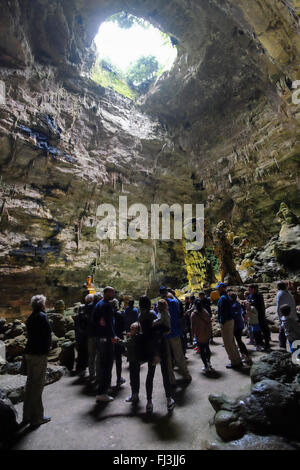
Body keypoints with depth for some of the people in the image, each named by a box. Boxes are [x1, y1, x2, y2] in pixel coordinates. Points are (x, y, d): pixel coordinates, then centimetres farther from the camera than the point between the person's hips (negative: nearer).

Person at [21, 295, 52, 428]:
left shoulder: (30, 317, 10)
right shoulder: (42, 316, -15)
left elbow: (30, 335, 10)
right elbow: (47, 334, -17)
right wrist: (47, 348, -3)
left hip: (29, 352, 8)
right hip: (39, 353, -8)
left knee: (30, 383, 17)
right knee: (38, 384, 2)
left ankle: (27, 416, 29)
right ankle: (37, 417, 12)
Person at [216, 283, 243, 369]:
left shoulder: (222, 298, -18)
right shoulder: (227, 297, 13)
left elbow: (222, 312, -22)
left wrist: (222, 322, -18)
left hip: (226, 322, -10)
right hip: (231, 320, 10)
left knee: (228, 343, 0)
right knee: (232, 342, 17)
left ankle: (235, 362, 6)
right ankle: (237, 360, 25)